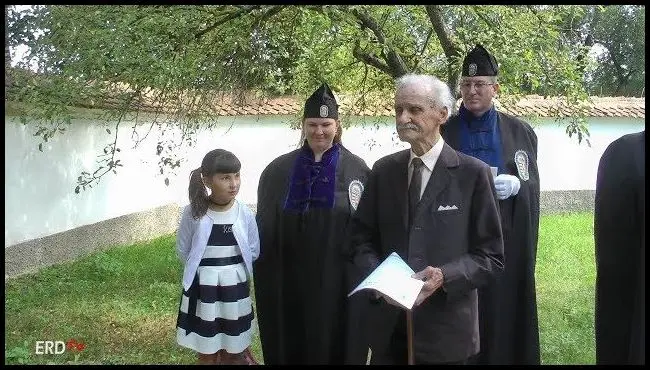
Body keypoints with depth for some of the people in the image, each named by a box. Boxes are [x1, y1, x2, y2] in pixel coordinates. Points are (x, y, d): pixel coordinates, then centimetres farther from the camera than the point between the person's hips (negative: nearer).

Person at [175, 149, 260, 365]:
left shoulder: (245, 214, -8)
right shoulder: (193, 212, -11)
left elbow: (254, 251, 3)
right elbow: (183, 250, 1)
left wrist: (232, 270, 2)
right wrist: (201, 271, 0)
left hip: (235, 286, 1)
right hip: (203, 287, -1)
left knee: (234, 350, 13)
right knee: (206, 350, 12)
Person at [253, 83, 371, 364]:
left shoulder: (357, 170, -2)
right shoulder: (279, 170, 4)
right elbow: (265, 228, 8)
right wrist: (266, 275, 4)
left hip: (339, 281, -2)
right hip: (289, 281, 2)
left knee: (335, 346, 8)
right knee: (291, 348, 11)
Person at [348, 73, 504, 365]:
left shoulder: (473, 174, -6)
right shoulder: (383, 171, 5)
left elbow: (491, 254, -5)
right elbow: (362, 237, 9)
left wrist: (445, 276, -20)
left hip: (445, 328, -3)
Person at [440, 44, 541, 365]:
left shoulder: (519, 131, 6)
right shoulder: (443, 132, 4)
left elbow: (533, 184, 6)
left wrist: (515, 185, -15)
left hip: (505, 239, 1)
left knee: (502, 309, 4)